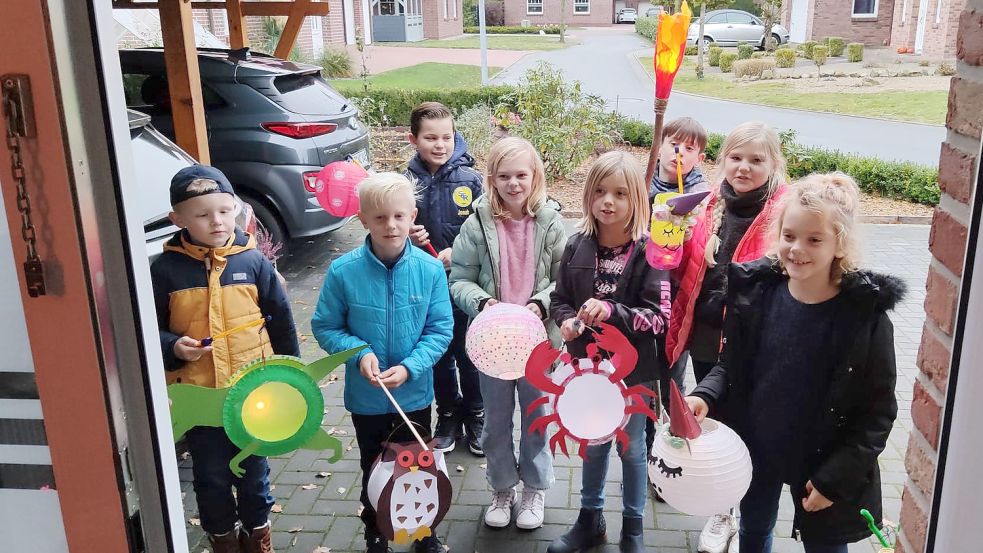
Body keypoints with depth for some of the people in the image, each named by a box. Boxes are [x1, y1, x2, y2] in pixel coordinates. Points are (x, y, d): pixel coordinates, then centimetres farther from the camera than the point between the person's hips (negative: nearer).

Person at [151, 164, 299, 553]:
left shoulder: (252, 261, -5)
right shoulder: (165, 269, -9)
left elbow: (281, 320, 2)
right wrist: (173, 347, -21)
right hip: (197, 395, -1)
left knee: (253, 469, 18)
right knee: (212, 476, 16)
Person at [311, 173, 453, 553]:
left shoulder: (430, 269, -15)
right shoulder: (343, 271, -16)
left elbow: (440, 330, -10)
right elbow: (324, 327, -6)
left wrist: (410, 367, -22)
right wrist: (359, 353, -22)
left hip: (415, 394, 0)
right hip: (366, 398, 0)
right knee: (373, 470, 22)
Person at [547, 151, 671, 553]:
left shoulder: (648, 252, -16)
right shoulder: (577, 246, -6)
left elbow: (660, 318, -18)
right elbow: (559, 300, 4)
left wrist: (611, 312, -31)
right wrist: (567, 321, -18)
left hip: (633, 369, -3)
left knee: (632, 448, 14)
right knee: (592, 444, 20)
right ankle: (590, 519, 40)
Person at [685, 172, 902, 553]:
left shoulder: (866, 316, -19)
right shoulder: (756, 294, -11)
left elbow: (878, 411, -14)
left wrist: (836, 477, -17)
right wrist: (706, 396, -18)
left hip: (822, 465, -3)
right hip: (753, 450, 3)